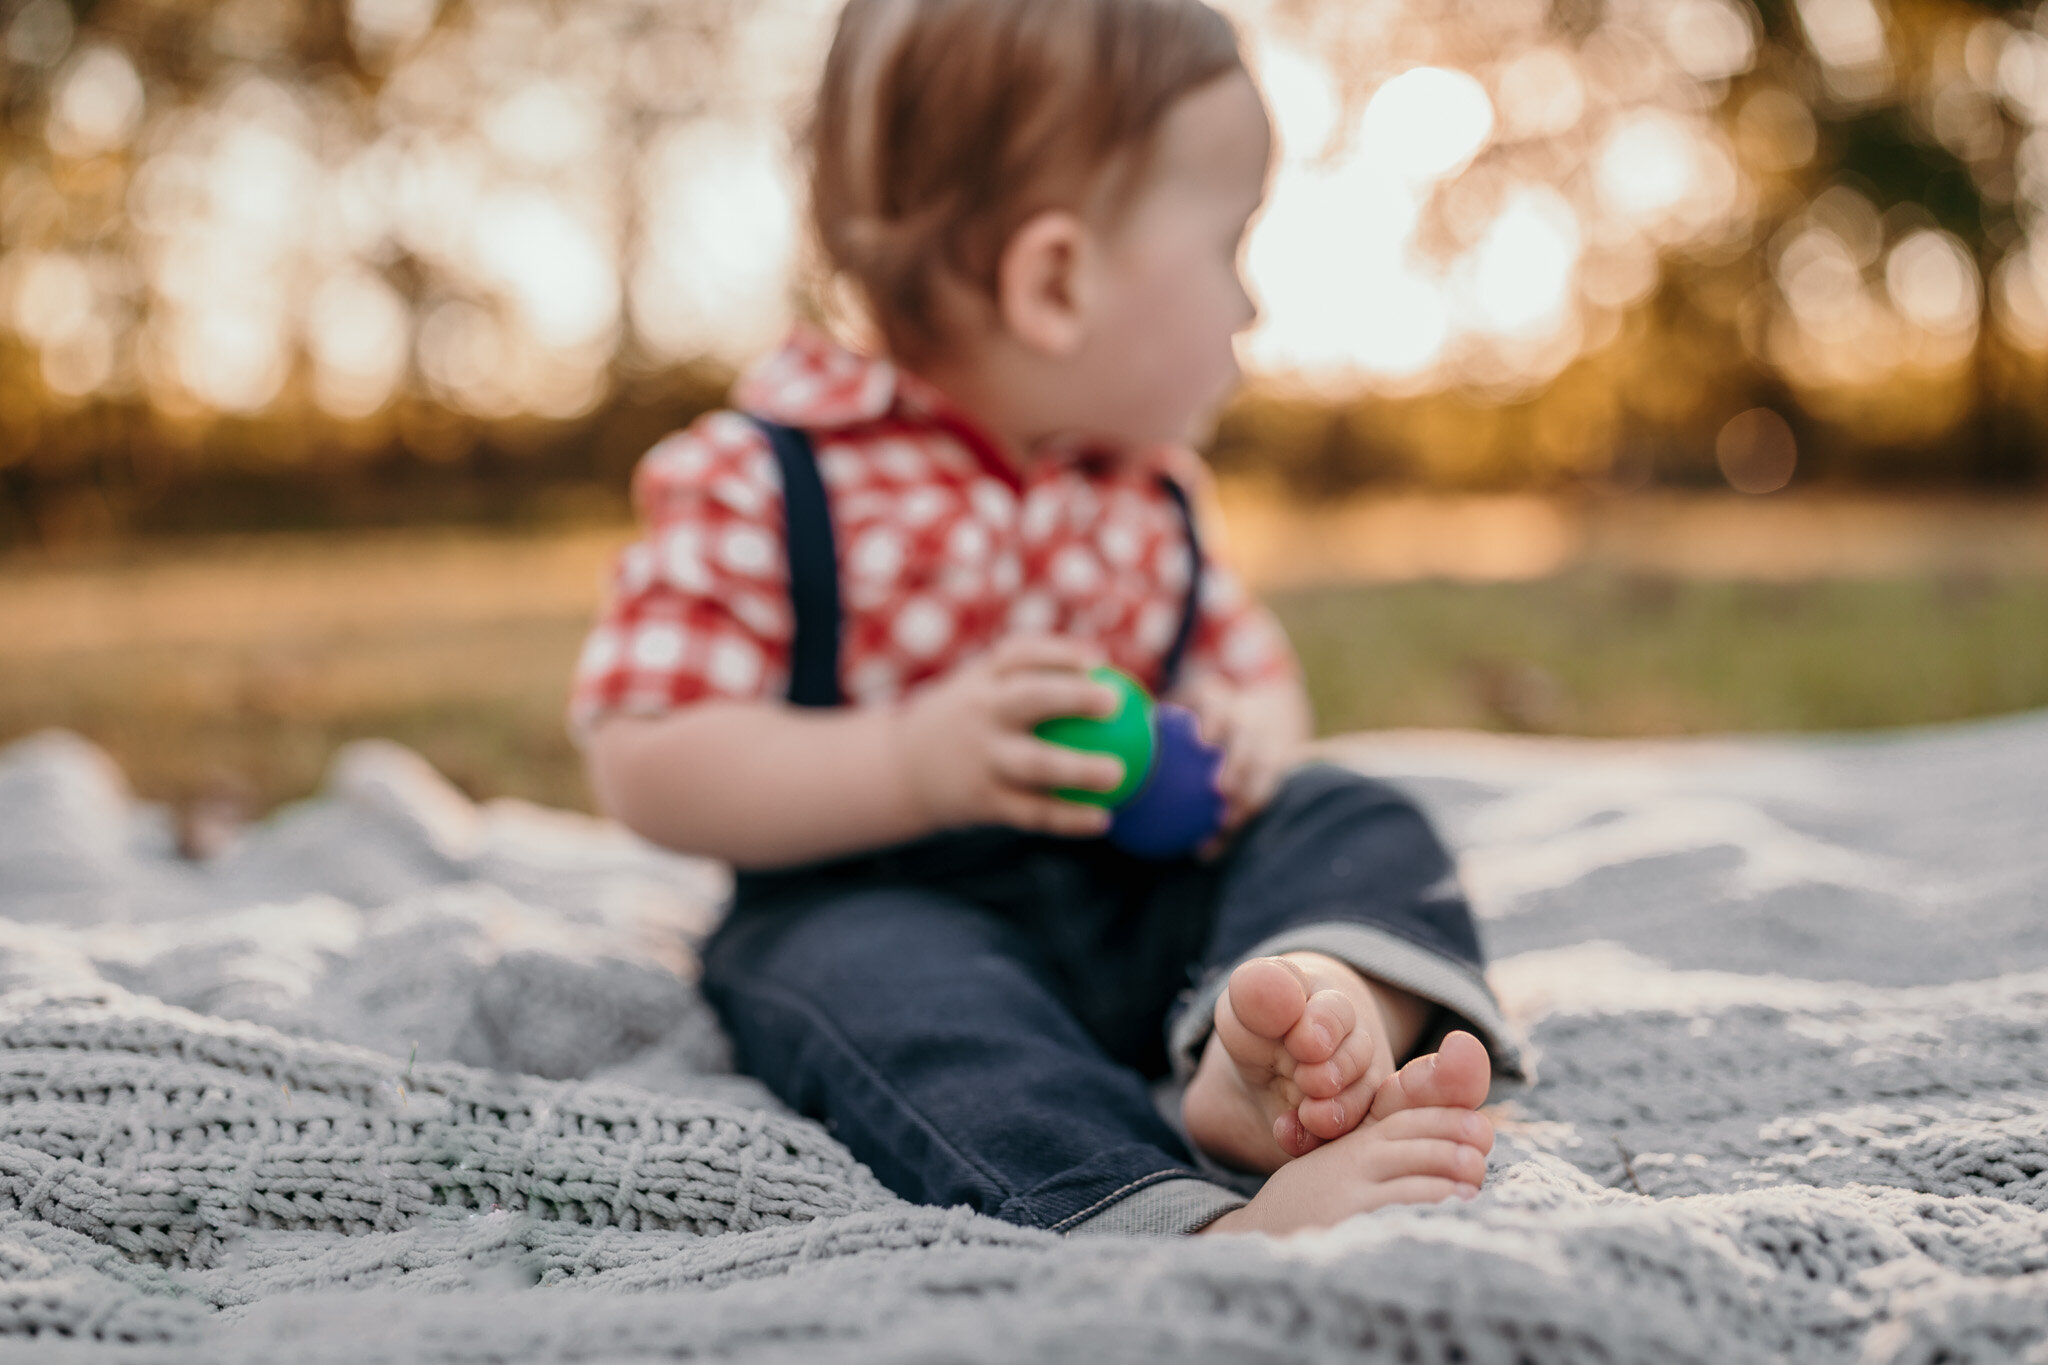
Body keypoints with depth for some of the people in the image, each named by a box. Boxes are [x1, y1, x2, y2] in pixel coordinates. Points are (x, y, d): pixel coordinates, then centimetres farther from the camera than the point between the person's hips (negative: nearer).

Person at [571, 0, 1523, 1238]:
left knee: (1353, 820, -14)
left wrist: (1251, 732, -5)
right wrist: (915, 763, -25)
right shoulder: (762, 481, -9)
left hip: (1146, 894, 6)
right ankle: (1207, 1226, -59)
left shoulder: (1147, 486, 11)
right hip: (879, 896, -5)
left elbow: (1254, 660, 21)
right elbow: (643, 764, -13)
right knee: (876, 974, -36)